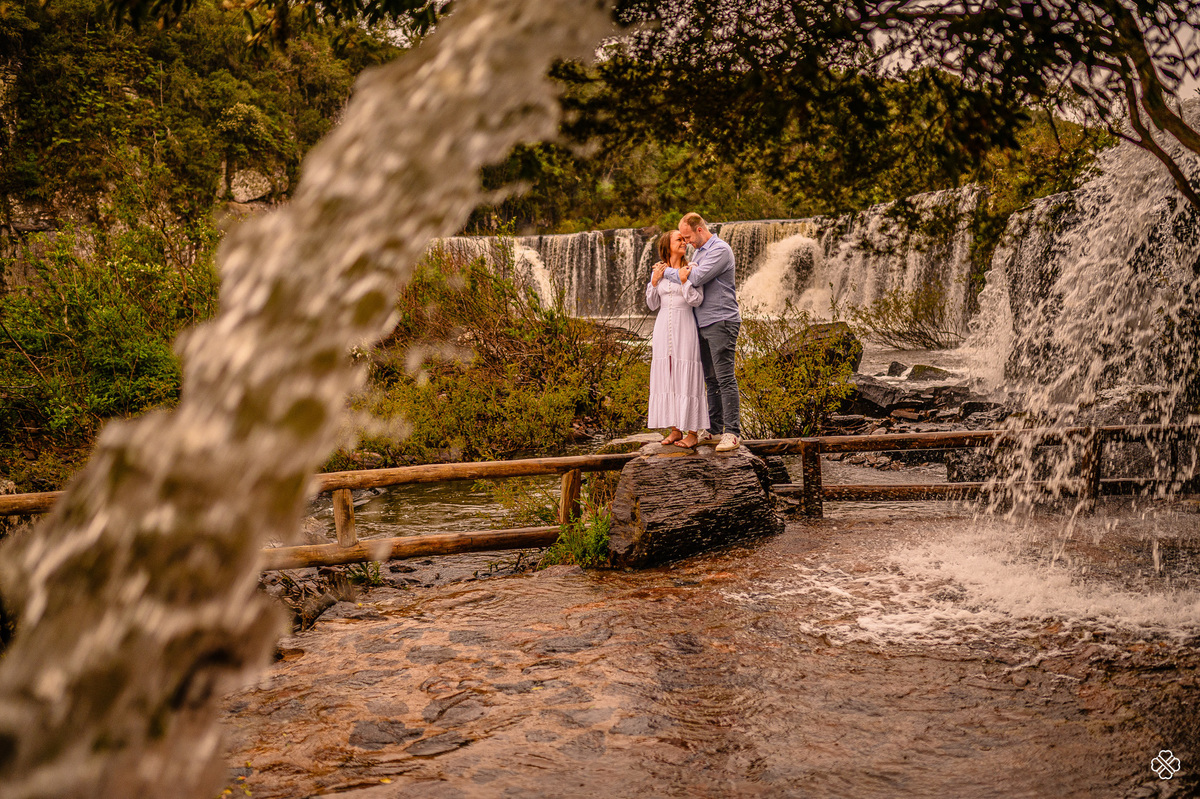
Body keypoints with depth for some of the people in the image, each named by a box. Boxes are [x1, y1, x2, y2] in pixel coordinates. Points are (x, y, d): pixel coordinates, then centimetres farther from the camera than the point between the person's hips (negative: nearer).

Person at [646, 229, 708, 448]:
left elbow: (696, 300, -12)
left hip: (685, 328, -4)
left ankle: (692, 432, 3)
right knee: (667, 378, 6)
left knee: (687, 377, -3)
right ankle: (675, 430, 15)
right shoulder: (659, 270, 9)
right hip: (663, 328, 4)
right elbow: (653, 305, 8)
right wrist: (654, 281, -5)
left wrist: (684, 280, -21)